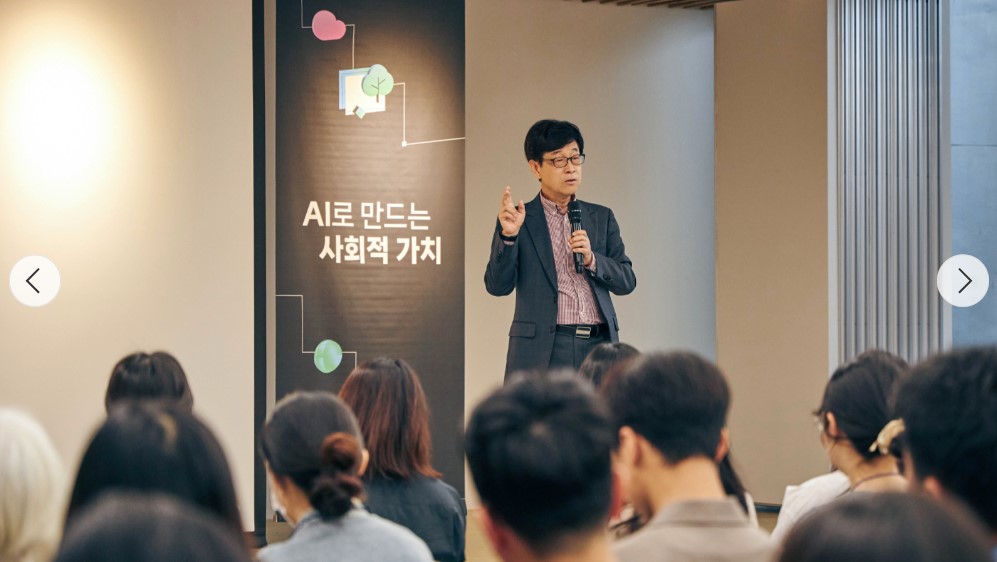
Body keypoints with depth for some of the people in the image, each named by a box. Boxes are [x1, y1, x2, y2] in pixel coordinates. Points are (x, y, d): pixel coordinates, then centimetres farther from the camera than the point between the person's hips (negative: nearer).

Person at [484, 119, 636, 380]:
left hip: (599, 348, 3)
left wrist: (592, 259, -6)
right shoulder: (520, 219, 6)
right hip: (542, 352, -3)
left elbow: (627, 281, 12)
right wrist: (508, 235, -17)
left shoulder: (602, 217, 16)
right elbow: (498, 286, -2)